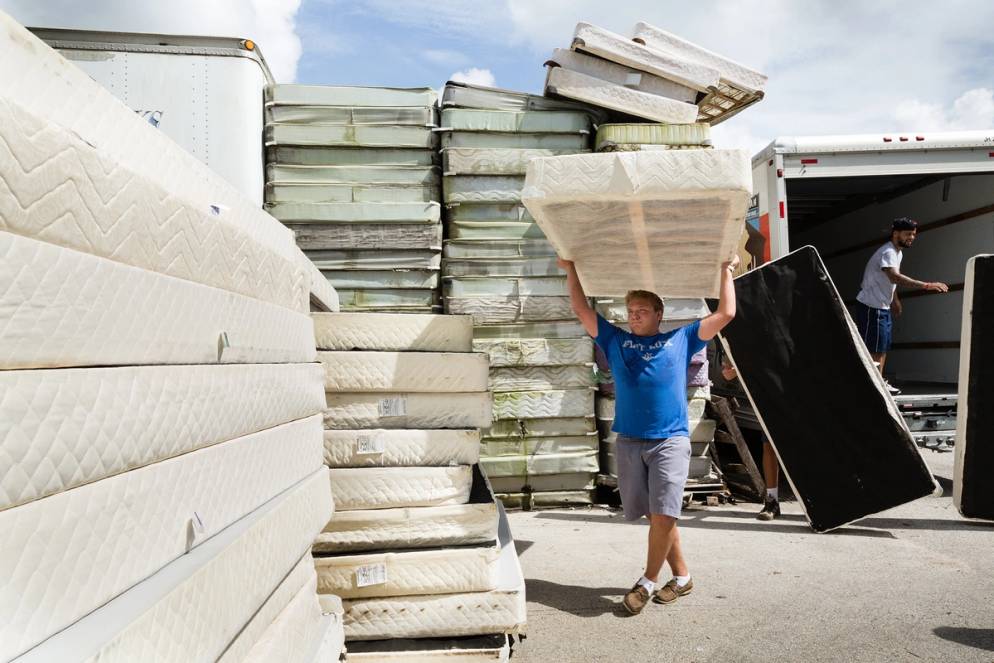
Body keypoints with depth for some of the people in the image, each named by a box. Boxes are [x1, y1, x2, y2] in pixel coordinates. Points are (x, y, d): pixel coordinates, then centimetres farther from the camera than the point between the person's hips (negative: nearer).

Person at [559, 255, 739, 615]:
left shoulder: (681, 339, 12)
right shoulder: (615, 340, 15)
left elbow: (725, 314, 12)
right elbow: (582, 310, 15)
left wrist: (726, 271, 16)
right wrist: (571, 269, 15)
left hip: (671, 440, -2)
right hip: (628, 441, 2)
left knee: (663, 514, -11)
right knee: (656, 516, 7)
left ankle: (649, 581, 5)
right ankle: (682, 577, 22)